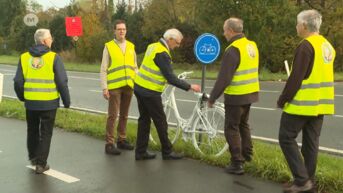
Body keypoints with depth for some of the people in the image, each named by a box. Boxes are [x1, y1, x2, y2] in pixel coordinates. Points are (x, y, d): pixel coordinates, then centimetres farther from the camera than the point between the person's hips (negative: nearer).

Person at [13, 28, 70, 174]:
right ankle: (41, 163, 8)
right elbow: (62, 82, -11)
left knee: (32, 130, 23)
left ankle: (33, 157, 39)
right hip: (49, 103, -3)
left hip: (31, 102, 3)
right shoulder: (54, 57, -10)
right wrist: (66, 101, 0)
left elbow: (18, 82, 0)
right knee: (45, 133, 8)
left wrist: (22, 97, 18)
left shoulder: (24, 57, -1)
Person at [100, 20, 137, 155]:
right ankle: (109, 144, 1)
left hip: (128, 86, 4)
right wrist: (104, 88, -9)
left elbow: (135, 67, 16)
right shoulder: (109, 46, 0)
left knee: (124, 115, 12)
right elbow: (103, 70, -2)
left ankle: (121, 140, 24)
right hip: (114, 87, -4)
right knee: (112, 115, -4)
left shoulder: (131, 46, 12)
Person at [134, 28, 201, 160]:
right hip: (150, 92, -9)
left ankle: (141, 152, 18)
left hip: (139, 87, 9)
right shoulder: (162, 54, -19)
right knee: (161, 122, 3)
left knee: (144, 120, 13)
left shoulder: (153, 46, 9)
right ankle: (167, 152, 14)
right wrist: (189, 87, -14)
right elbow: (171, 78, -21)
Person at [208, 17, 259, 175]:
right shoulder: (252, 45, 7)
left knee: (232, 129, 1)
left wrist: (212, 98, -12)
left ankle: (237, 164, 3)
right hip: (250, 93, 8)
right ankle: (247, 154, 34)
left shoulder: (233, 50, -20)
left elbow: (223, 78, -21)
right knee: (243, 124, 24)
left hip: (236, 96, -8)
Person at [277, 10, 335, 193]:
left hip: (302, 103, -8)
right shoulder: (327, 45, 12)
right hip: (320, 103, 9)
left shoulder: (306, 46, -16)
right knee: (311, 142, 12)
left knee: (287, 138, 0)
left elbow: (295, 78, -19)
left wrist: (282, 100, -11)